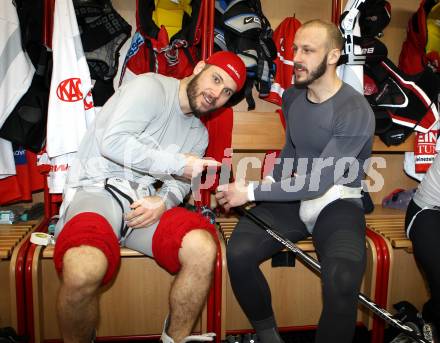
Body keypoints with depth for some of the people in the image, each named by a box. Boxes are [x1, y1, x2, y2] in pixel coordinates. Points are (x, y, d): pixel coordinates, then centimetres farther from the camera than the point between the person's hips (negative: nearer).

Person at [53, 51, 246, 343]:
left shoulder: (199, 134, 19)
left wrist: (163, 201, -12)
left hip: (146, 201, 6)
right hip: (97, 189, -5)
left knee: (203, 248, -23)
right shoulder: (151, 87, -4)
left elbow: (179, 182, 12)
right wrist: (179, 163, -14)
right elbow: (112, 142, -17)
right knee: (84, 268, -35)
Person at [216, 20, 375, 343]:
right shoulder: (292, 96, 7)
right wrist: (269, 184, 4)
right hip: (292, 197, 5)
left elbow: (319, 182, -20)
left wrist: (252, 192, -17)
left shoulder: (355, 111, -16)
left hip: (337, 202, -4)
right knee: (238, 253, -21)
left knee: (343, 280, -34)